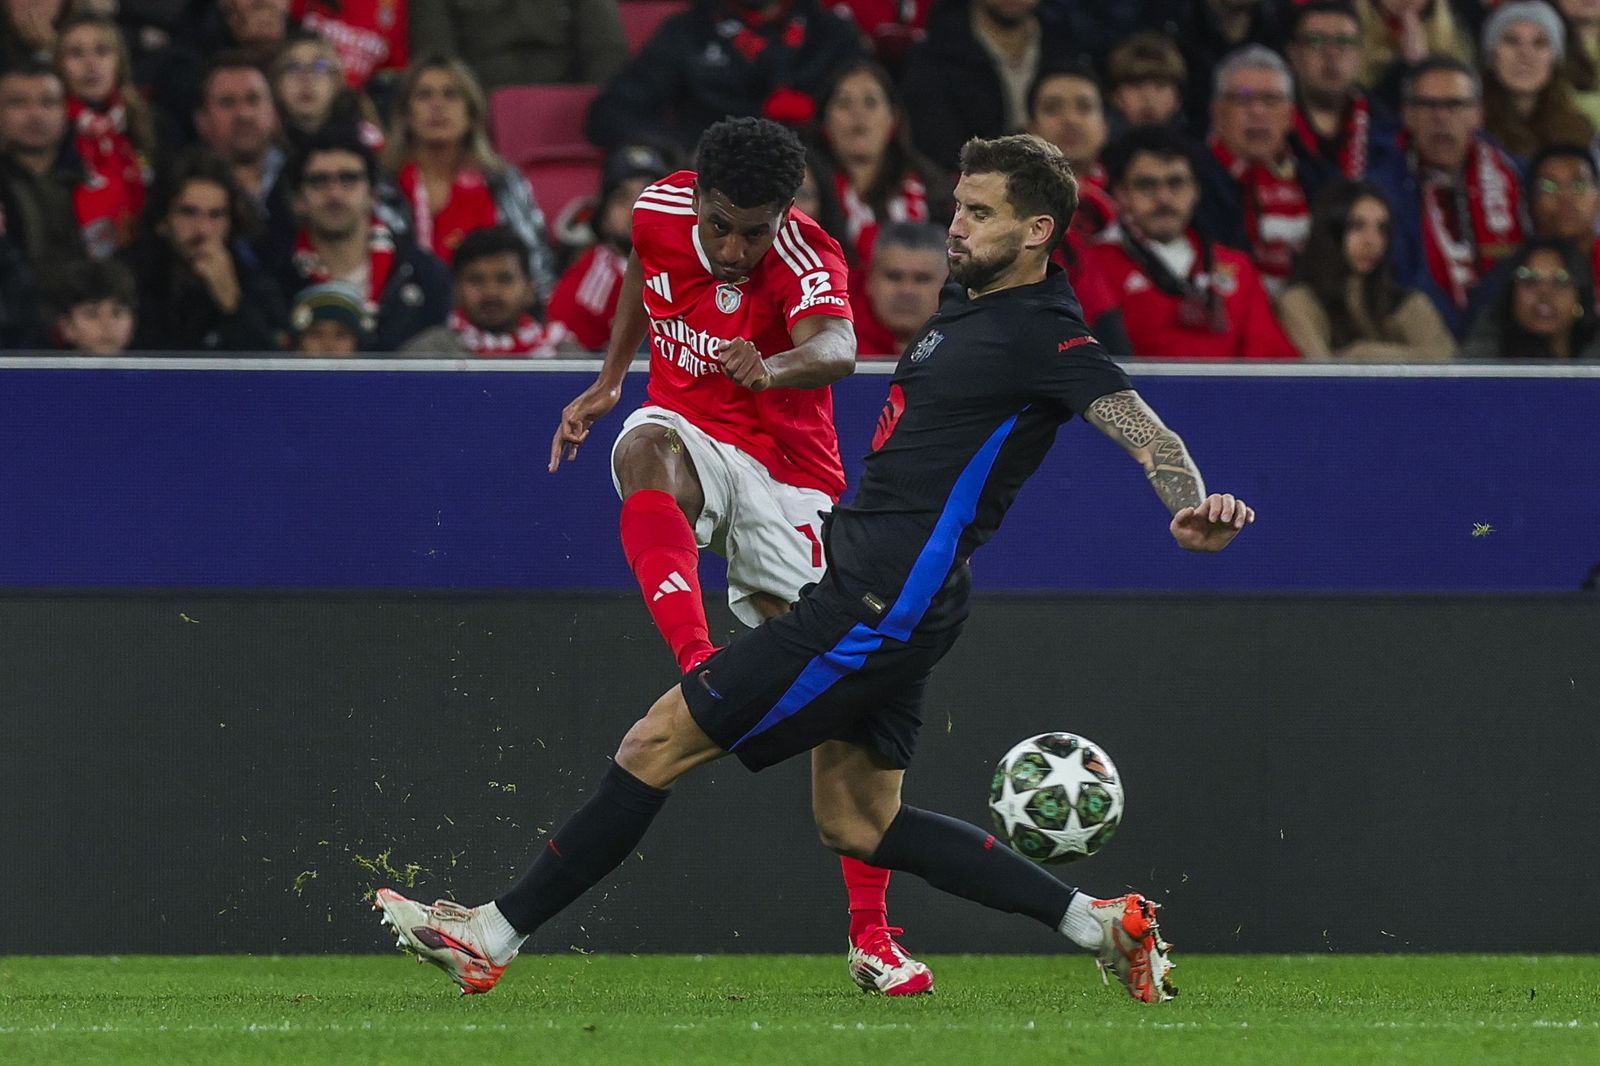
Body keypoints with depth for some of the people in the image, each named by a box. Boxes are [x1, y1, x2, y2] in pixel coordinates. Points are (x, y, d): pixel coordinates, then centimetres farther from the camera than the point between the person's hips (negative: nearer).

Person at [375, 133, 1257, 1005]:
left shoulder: (1046, 340, -14)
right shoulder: (964, 307, 14)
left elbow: (1143, 430, -24)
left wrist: (1190, 507, -43)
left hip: (879, 607, -10)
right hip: (871, 594, 10)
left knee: (659, 741, -7)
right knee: (855, 820, 14)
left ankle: (491, 937, 0)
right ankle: (1096, 922, 14)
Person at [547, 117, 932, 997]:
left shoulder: (807, 258, -20)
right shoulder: (659, 211, -6)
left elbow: (837, 350, -43)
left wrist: (772, 369, -63)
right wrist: (610, 379, 18)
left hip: (785, 473, -2)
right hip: (691, 431, 2)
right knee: (647, 453, -38)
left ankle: (870, 938, 3)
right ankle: (698, 664, -57)